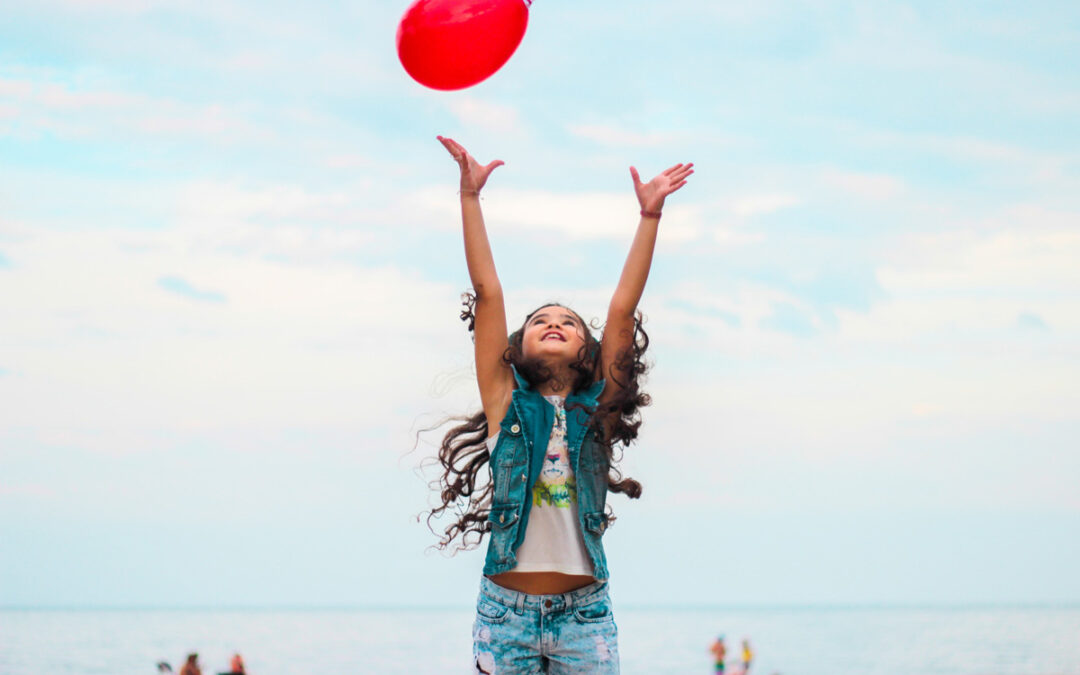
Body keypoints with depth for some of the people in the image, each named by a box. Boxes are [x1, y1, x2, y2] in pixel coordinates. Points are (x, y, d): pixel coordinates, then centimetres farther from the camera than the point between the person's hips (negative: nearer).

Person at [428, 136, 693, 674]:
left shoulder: (595, 408, 8)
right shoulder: (506, 402, 6)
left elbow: (622, 307, 3)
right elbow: (487, 292, 1)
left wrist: (649, 217, -1)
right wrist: (469, 197, -2)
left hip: (583, 614, 1)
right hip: (506, 611, -1)